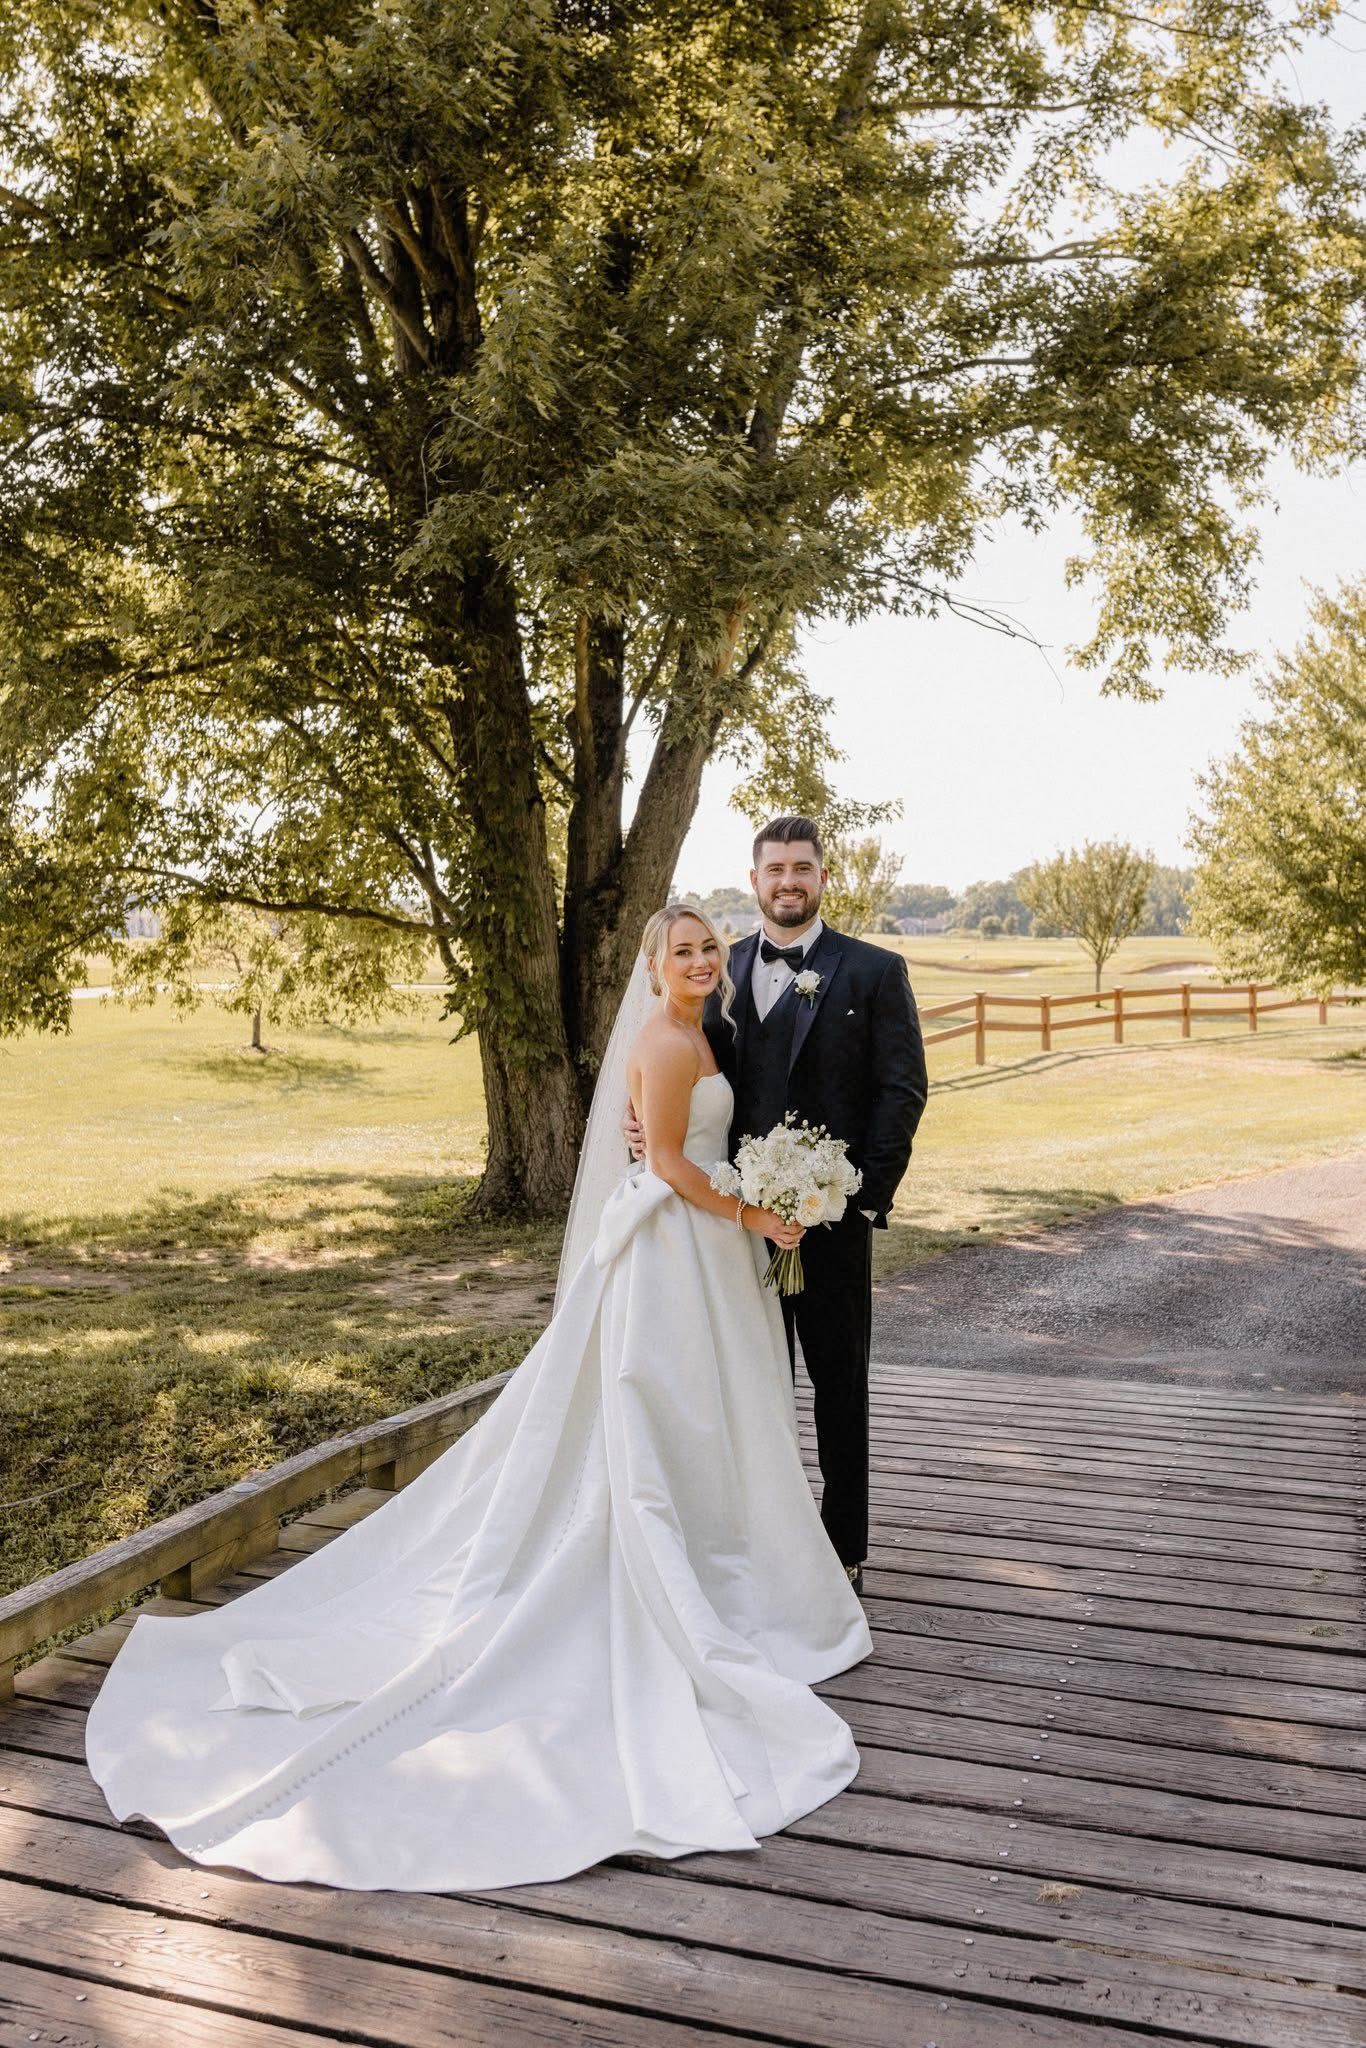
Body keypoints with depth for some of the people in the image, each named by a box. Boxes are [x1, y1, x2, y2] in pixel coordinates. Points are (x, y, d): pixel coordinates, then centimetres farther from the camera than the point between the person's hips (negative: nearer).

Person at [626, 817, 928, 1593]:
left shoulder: (874, 970, -2)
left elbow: (904, 1089, -6)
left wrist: (868, 1194, -13)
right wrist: (648, 1121, -10)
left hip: (834, 1211, -3)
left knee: (840, 1385, 10)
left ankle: (844, 1548, 23)